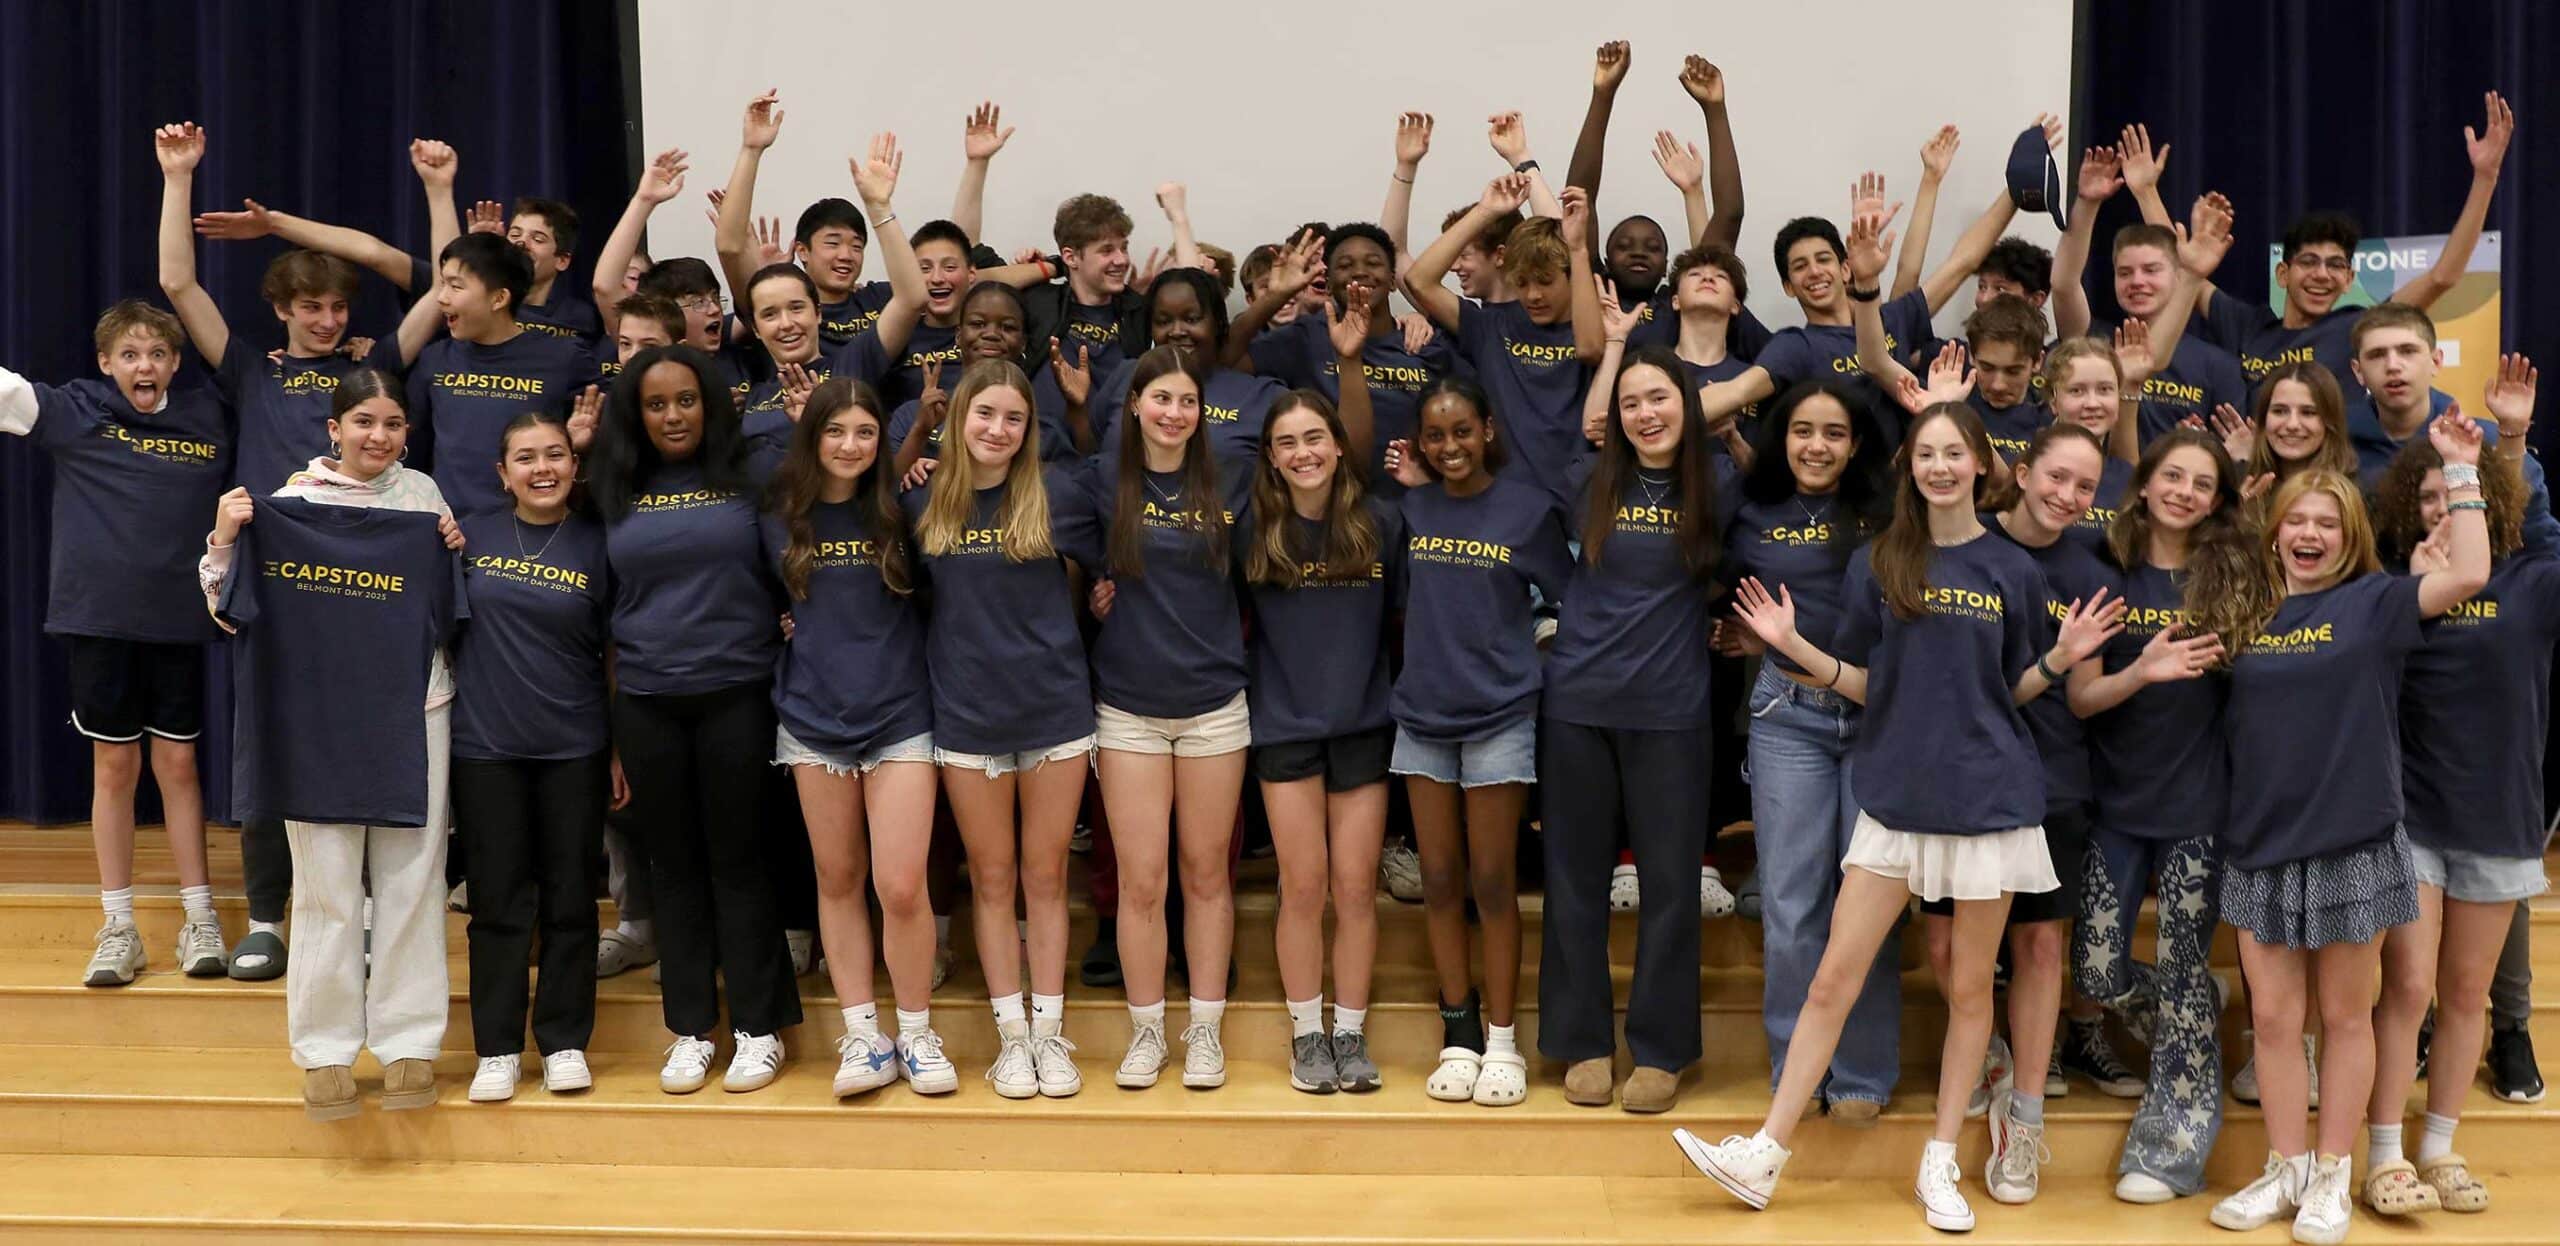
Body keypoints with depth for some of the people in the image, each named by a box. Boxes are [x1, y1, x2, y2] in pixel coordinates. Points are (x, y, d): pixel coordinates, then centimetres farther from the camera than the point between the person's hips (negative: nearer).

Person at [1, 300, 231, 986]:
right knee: (114, 765, 7)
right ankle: (118, 928, 16)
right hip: (98, 617, -1)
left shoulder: (209, 419, 4)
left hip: (178, 619, 1)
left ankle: (199, 919, 16)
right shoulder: (75, 413, -1)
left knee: (177, 763, 7)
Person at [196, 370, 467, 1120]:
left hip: (414, 714, 2)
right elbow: (233, 614, 1)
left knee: (410, 883, 6)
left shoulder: (423, 494, 6)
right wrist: (224, 541, -13)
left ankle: (409, 1042, 16)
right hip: (318, 717, -2)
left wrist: (456, 554, -2)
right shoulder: (292, 502, -2)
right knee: (327, 890, 3)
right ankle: (326, 1049, 14)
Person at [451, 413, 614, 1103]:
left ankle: (565, 1042, 17)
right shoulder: (473, 536, 4)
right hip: (485, 746, 0)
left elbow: (616, 655, 5)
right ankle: (498, 1049, 14)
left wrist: (621, 750, 2)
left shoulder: (597, 545, 1)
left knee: (570, 899, 6)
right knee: (499, 901, 5)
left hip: (574, 749, 0)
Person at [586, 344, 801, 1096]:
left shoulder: (747, 477, 1)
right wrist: (612, 724, 7)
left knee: (737, 862, 2)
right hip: (646, 704, 3)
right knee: (673, 867, 9)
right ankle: (690, 1030, 18)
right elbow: (608, 611, 9)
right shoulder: (615, 492, 8)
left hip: (737, 695, -2)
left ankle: (758, 1029, 12)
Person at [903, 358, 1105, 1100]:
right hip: (967, 713, 1)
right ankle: (1011, 1035, 17)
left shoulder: (1057, 493, -3)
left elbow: (1105, 568, 7)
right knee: (992, 879, 8)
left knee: (1046, 876, 7)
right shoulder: (923, 501, 0)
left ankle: (1050, 1032, 16)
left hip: (1055, 709, -1)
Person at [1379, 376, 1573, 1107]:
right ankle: (1458, 1037, 16)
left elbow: (1574, 602, 2)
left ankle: (1502, 1041, 11)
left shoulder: (1528, 509, -3)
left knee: (1492, 882, 1)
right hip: (1422, 712, 3)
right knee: (1440, 881, 7)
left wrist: (1521, 655, -5)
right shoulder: (1412, 506, 5)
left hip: (1500, 715, -3)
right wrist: (1412, 489, 3)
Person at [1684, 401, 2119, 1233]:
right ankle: (1765, 1156, 4)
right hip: (1895, 796, 0)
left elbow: (2015, 690, 8)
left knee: (1969, 989, 7)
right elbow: (1862, 684, 6)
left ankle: (1941, 1166, 19)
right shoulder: (1877, 564, 3)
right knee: (1833, 982, -1)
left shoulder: (2013, 571, 2)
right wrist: (1793, 646, -7)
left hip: (1988, 798, 0)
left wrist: (2062, 657, -9)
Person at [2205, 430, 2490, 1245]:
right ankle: (2287, 1170, 20)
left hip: (2352, 843, -3)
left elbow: (2468, 575, -16)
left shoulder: (2372, 601, -3)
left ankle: (2331, 1175, 18)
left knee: (2344, 1016, 8)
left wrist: (2460, 471, -12)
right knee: (2273, 1018, 7)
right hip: (2261, 846, 3)